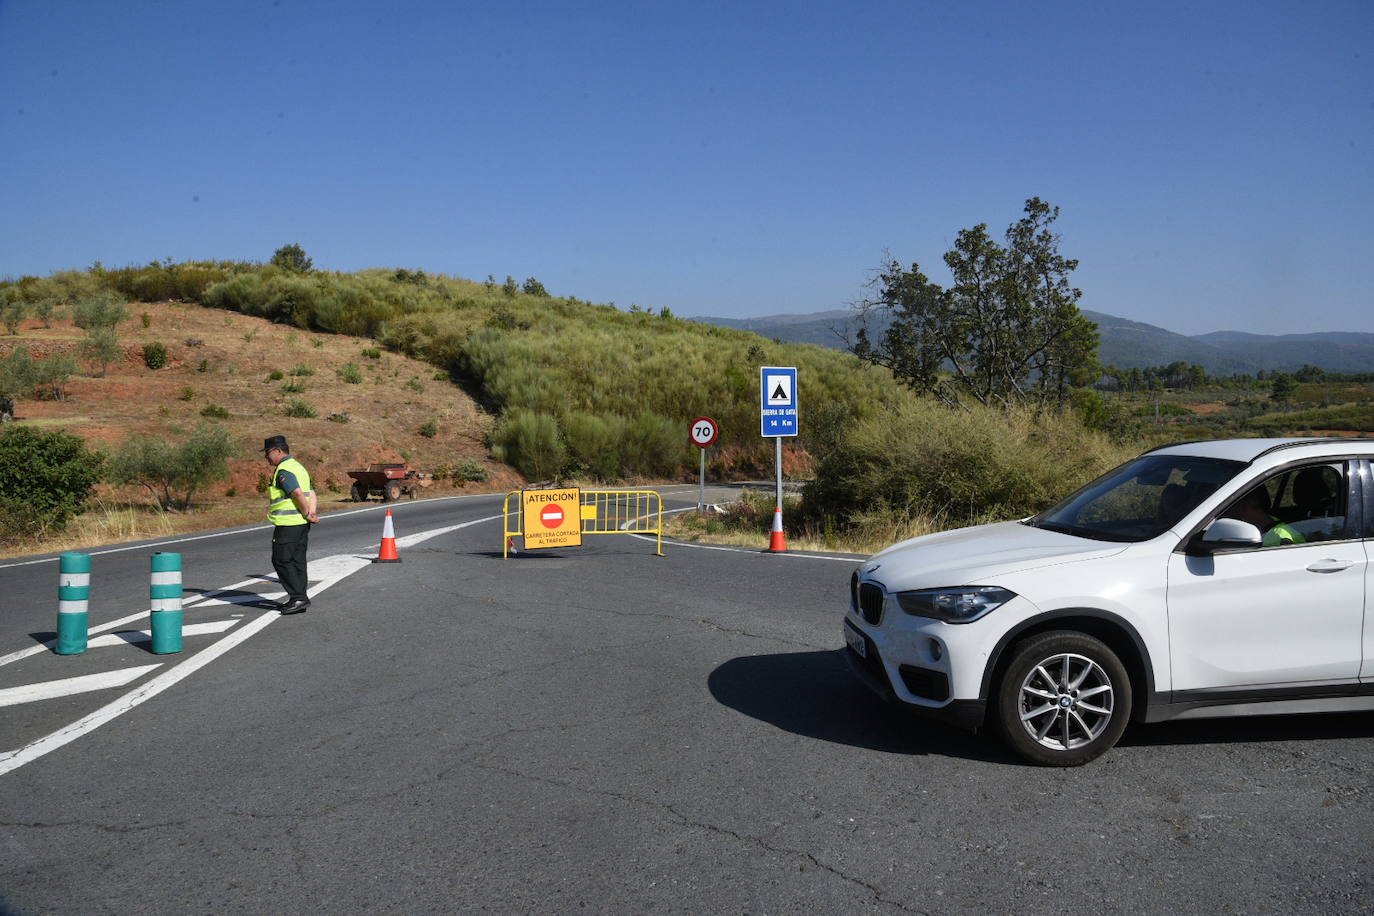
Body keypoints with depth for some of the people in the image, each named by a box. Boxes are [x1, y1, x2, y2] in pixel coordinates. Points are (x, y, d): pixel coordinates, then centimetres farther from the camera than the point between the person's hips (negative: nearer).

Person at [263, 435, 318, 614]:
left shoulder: (283, 471, -13)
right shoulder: (298, 467, 18)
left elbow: (298, 494, -24)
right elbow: (312, 494, 12)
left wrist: (308, 514, -12)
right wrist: (311, 514, -1)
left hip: (287, 524, -9)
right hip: (302, 523, 9)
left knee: (281, 560, -3)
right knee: (297, 561, 11)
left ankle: (298, 597, -7)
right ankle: (300, 598, 14)